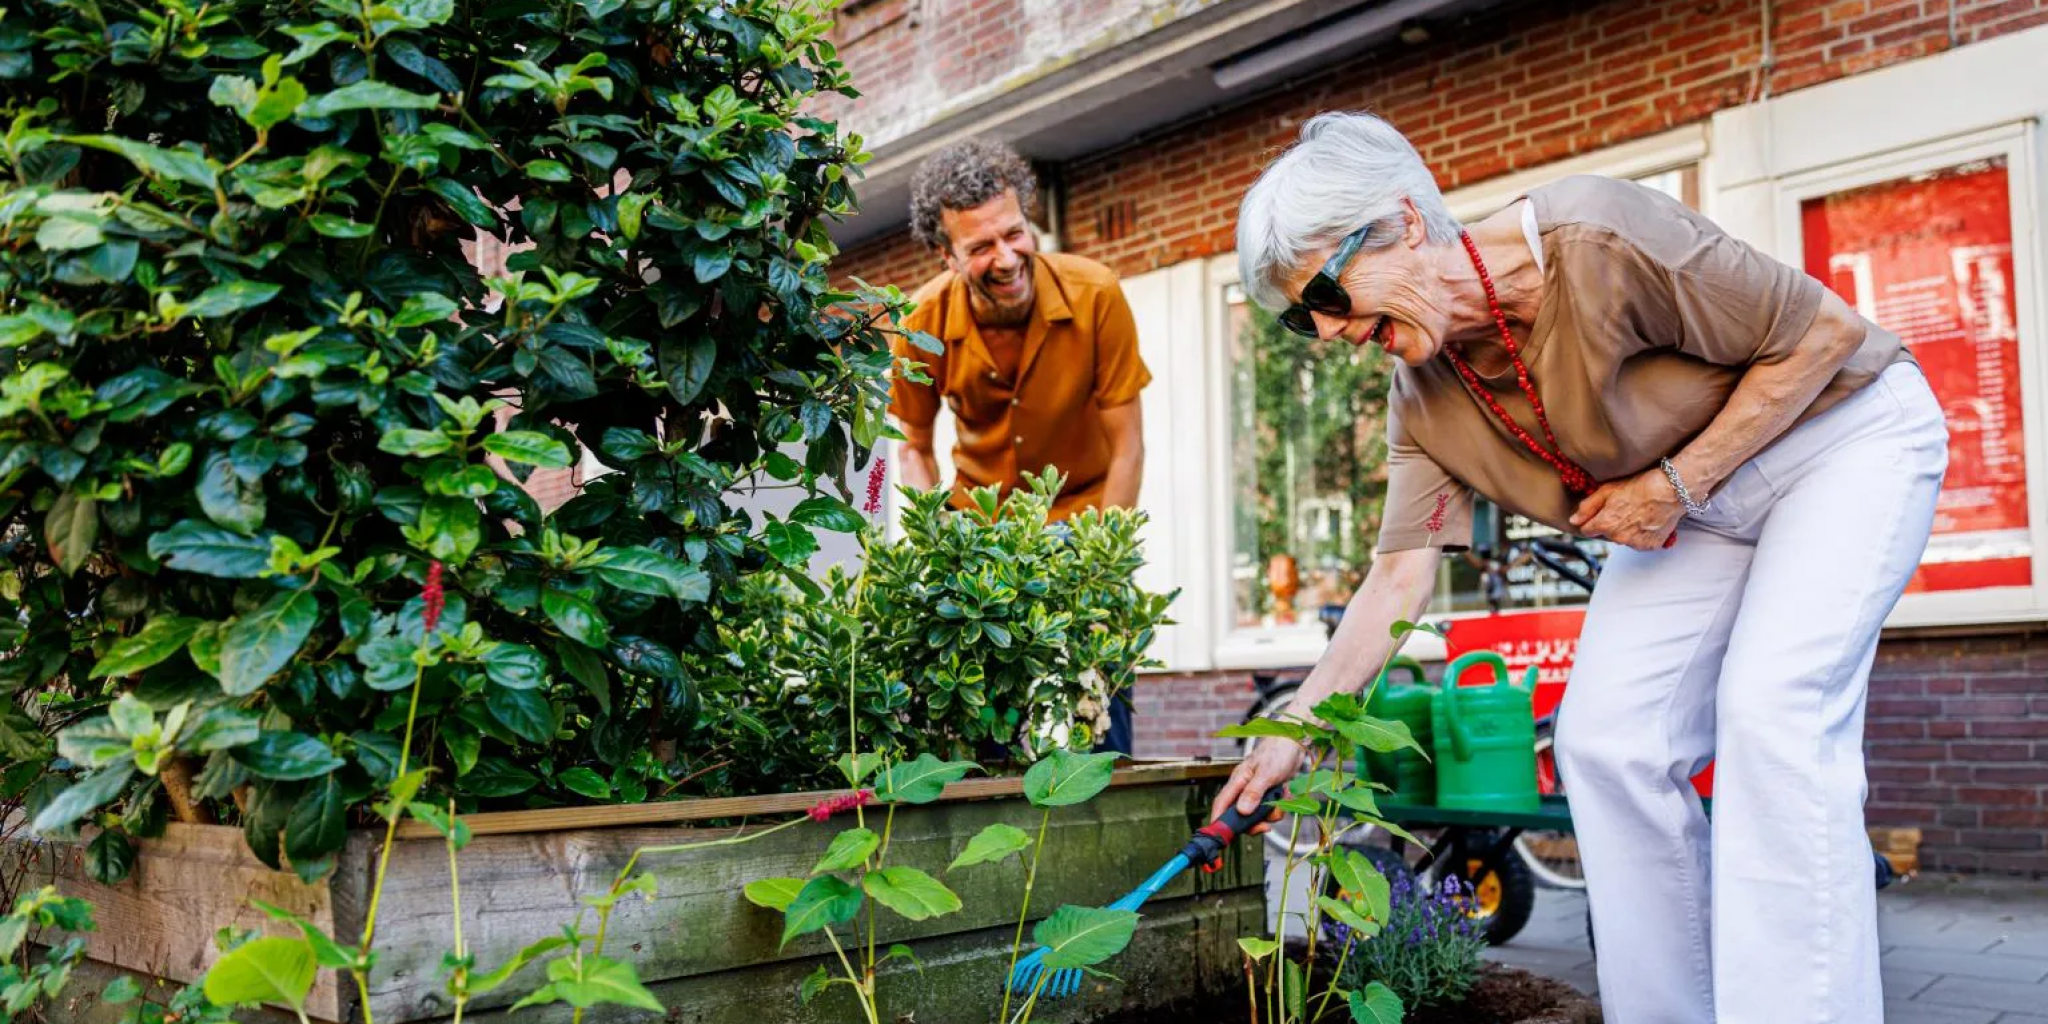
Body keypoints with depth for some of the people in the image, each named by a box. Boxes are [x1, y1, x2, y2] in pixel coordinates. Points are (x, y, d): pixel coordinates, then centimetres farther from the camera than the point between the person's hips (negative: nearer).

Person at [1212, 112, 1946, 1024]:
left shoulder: (1594, 241, -32)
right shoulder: (1424, 399, -10)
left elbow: (1827, 332, -22)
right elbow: (1401, 575, -10)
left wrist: (1676, 484, -23)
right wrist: (1293, 728, -17)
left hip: (1842, 433, -6)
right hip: (1689, 506, 6)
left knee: (1774, 708, -24)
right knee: (1604, 741, -6)